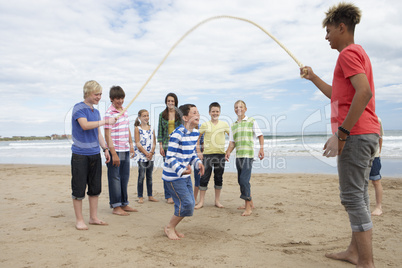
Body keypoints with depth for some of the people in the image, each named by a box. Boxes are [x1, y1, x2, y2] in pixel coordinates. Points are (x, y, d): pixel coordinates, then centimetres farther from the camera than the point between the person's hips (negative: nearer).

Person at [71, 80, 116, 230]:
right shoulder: (78, 108, -7)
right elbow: (85, 125, -24)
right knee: (79, 188, 0)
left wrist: (105, 148, 15)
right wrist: (105, 121, -20)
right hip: (80, 154, -7)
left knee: (95, 188, 11)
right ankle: (79, 220, 13)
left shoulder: (95, 111, 15)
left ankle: (93, 217, 23)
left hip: (95, 154, 7)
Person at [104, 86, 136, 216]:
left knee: (125, 177, 14)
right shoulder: (109, 113, -11)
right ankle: (116, 206, 12)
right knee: (115, 178, 1)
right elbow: (107, 134, -15)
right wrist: (113, 153, -18)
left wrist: (131, 145, 19)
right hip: (115, 150, -8)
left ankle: (124, 204, 25)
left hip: (126, 150, 8)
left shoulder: (124, 111, 12)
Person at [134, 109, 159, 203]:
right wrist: (146, 153, -13)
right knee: (141, 176, -3)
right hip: (141, 155, -4)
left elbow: (154, 142, 8)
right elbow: (138, 144, -8)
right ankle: (140, 197, 7)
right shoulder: (137, 129, -3)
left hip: (151, 156, 4)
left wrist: (151, 153, -7)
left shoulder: (151, 128, 9)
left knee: (149, 176, 10)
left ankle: (150, 196, 18)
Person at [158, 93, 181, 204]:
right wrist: (160, 146, -1)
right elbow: (160, 131, 6)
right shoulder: (162, 115, 7)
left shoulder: (180, 114, 4)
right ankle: (168, 195, 10)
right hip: (167, 145, 1)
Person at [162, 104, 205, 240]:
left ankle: (172, 227, 28)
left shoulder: (195, 132, 5)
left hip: (186, 175, 9)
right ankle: (169, 227, 13)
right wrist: (181, 171, -36)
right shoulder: (177, 134, -22)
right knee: (186, 203, -10)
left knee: (190, 203, 9)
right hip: (173, 176, -8)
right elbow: (170, 157, -23)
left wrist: (198, 162, 0)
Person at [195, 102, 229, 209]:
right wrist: (198, 152, 0)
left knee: (219, 178, 8)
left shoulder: (224, 124, 5)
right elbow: (197, 138, 7)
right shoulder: (205, 125, 2)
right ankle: (201, 201, 9)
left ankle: (217, 201, 21)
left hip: (221, 154, 2)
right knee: (204, 178, -1)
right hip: (207, 154, -1)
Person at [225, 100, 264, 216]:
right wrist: (228, 152, -4)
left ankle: (248, 207, -7)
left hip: (248, 155, -6)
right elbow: (232, 142, 13)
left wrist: (261, 148, -12)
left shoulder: (251, 121, 3)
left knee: (244, 179, -14)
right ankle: (250, 203, 28)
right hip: (238, 155, 6)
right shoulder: (233, 125, 15)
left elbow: (260, 135, 2)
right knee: (241, 180, 12)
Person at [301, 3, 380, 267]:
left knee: (353, 197, -7)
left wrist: (341, 133, -23)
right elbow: (338, 95, 32)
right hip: (367, 134, 11)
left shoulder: (348, 53, -8)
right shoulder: (358, 52, 24)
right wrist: (313, 78, 30)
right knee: (359, 196, 13)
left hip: (355, 134, -10)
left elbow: (364, 93, -23)